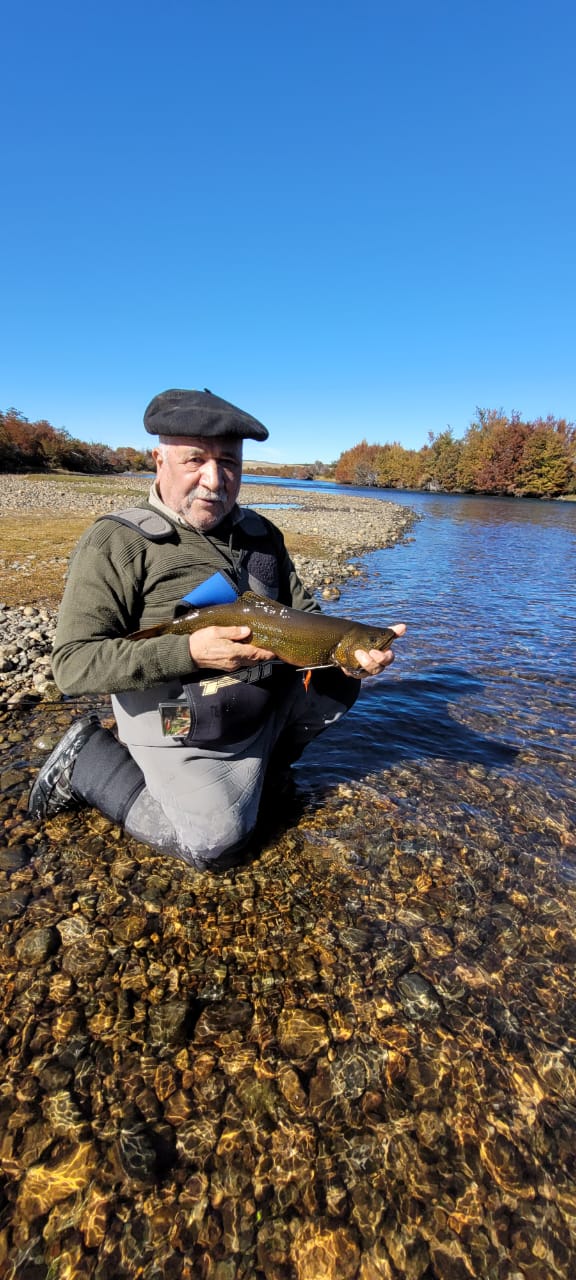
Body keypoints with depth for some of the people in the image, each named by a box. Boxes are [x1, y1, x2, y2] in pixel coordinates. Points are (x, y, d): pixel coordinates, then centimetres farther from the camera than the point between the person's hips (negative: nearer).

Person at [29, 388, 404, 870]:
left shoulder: (262, 534, 3)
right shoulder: (118, 541, -16)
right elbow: (74, 662, -20)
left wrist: (350, 649, -15)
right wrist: (189, 651, -31)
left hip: (266, 707, 7)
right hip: (180, 728, -6)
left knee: (339, 683, 7)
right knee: (217, 843, -7)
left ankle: (261, 765, 24)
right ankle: (91, 761, 9)